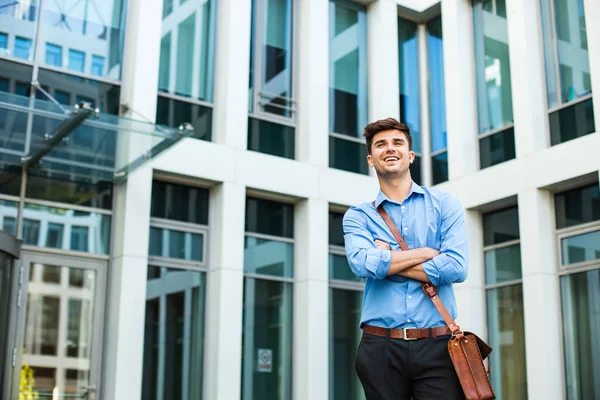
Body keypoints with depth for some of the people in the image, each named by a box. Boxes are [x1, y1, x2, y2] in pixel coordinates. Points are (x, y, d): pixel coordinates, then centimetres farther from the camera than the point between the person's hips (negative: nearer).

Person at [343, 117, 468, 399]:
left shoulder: (444, 204, 8)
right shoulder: (357, 216, 9)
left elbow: (456, 267, -7)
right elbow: (362, 263, -12)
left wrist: (387, 262, -5)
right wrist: (426, 252, -6)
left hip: (437, 346, 0)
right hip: (381, 348, 1)